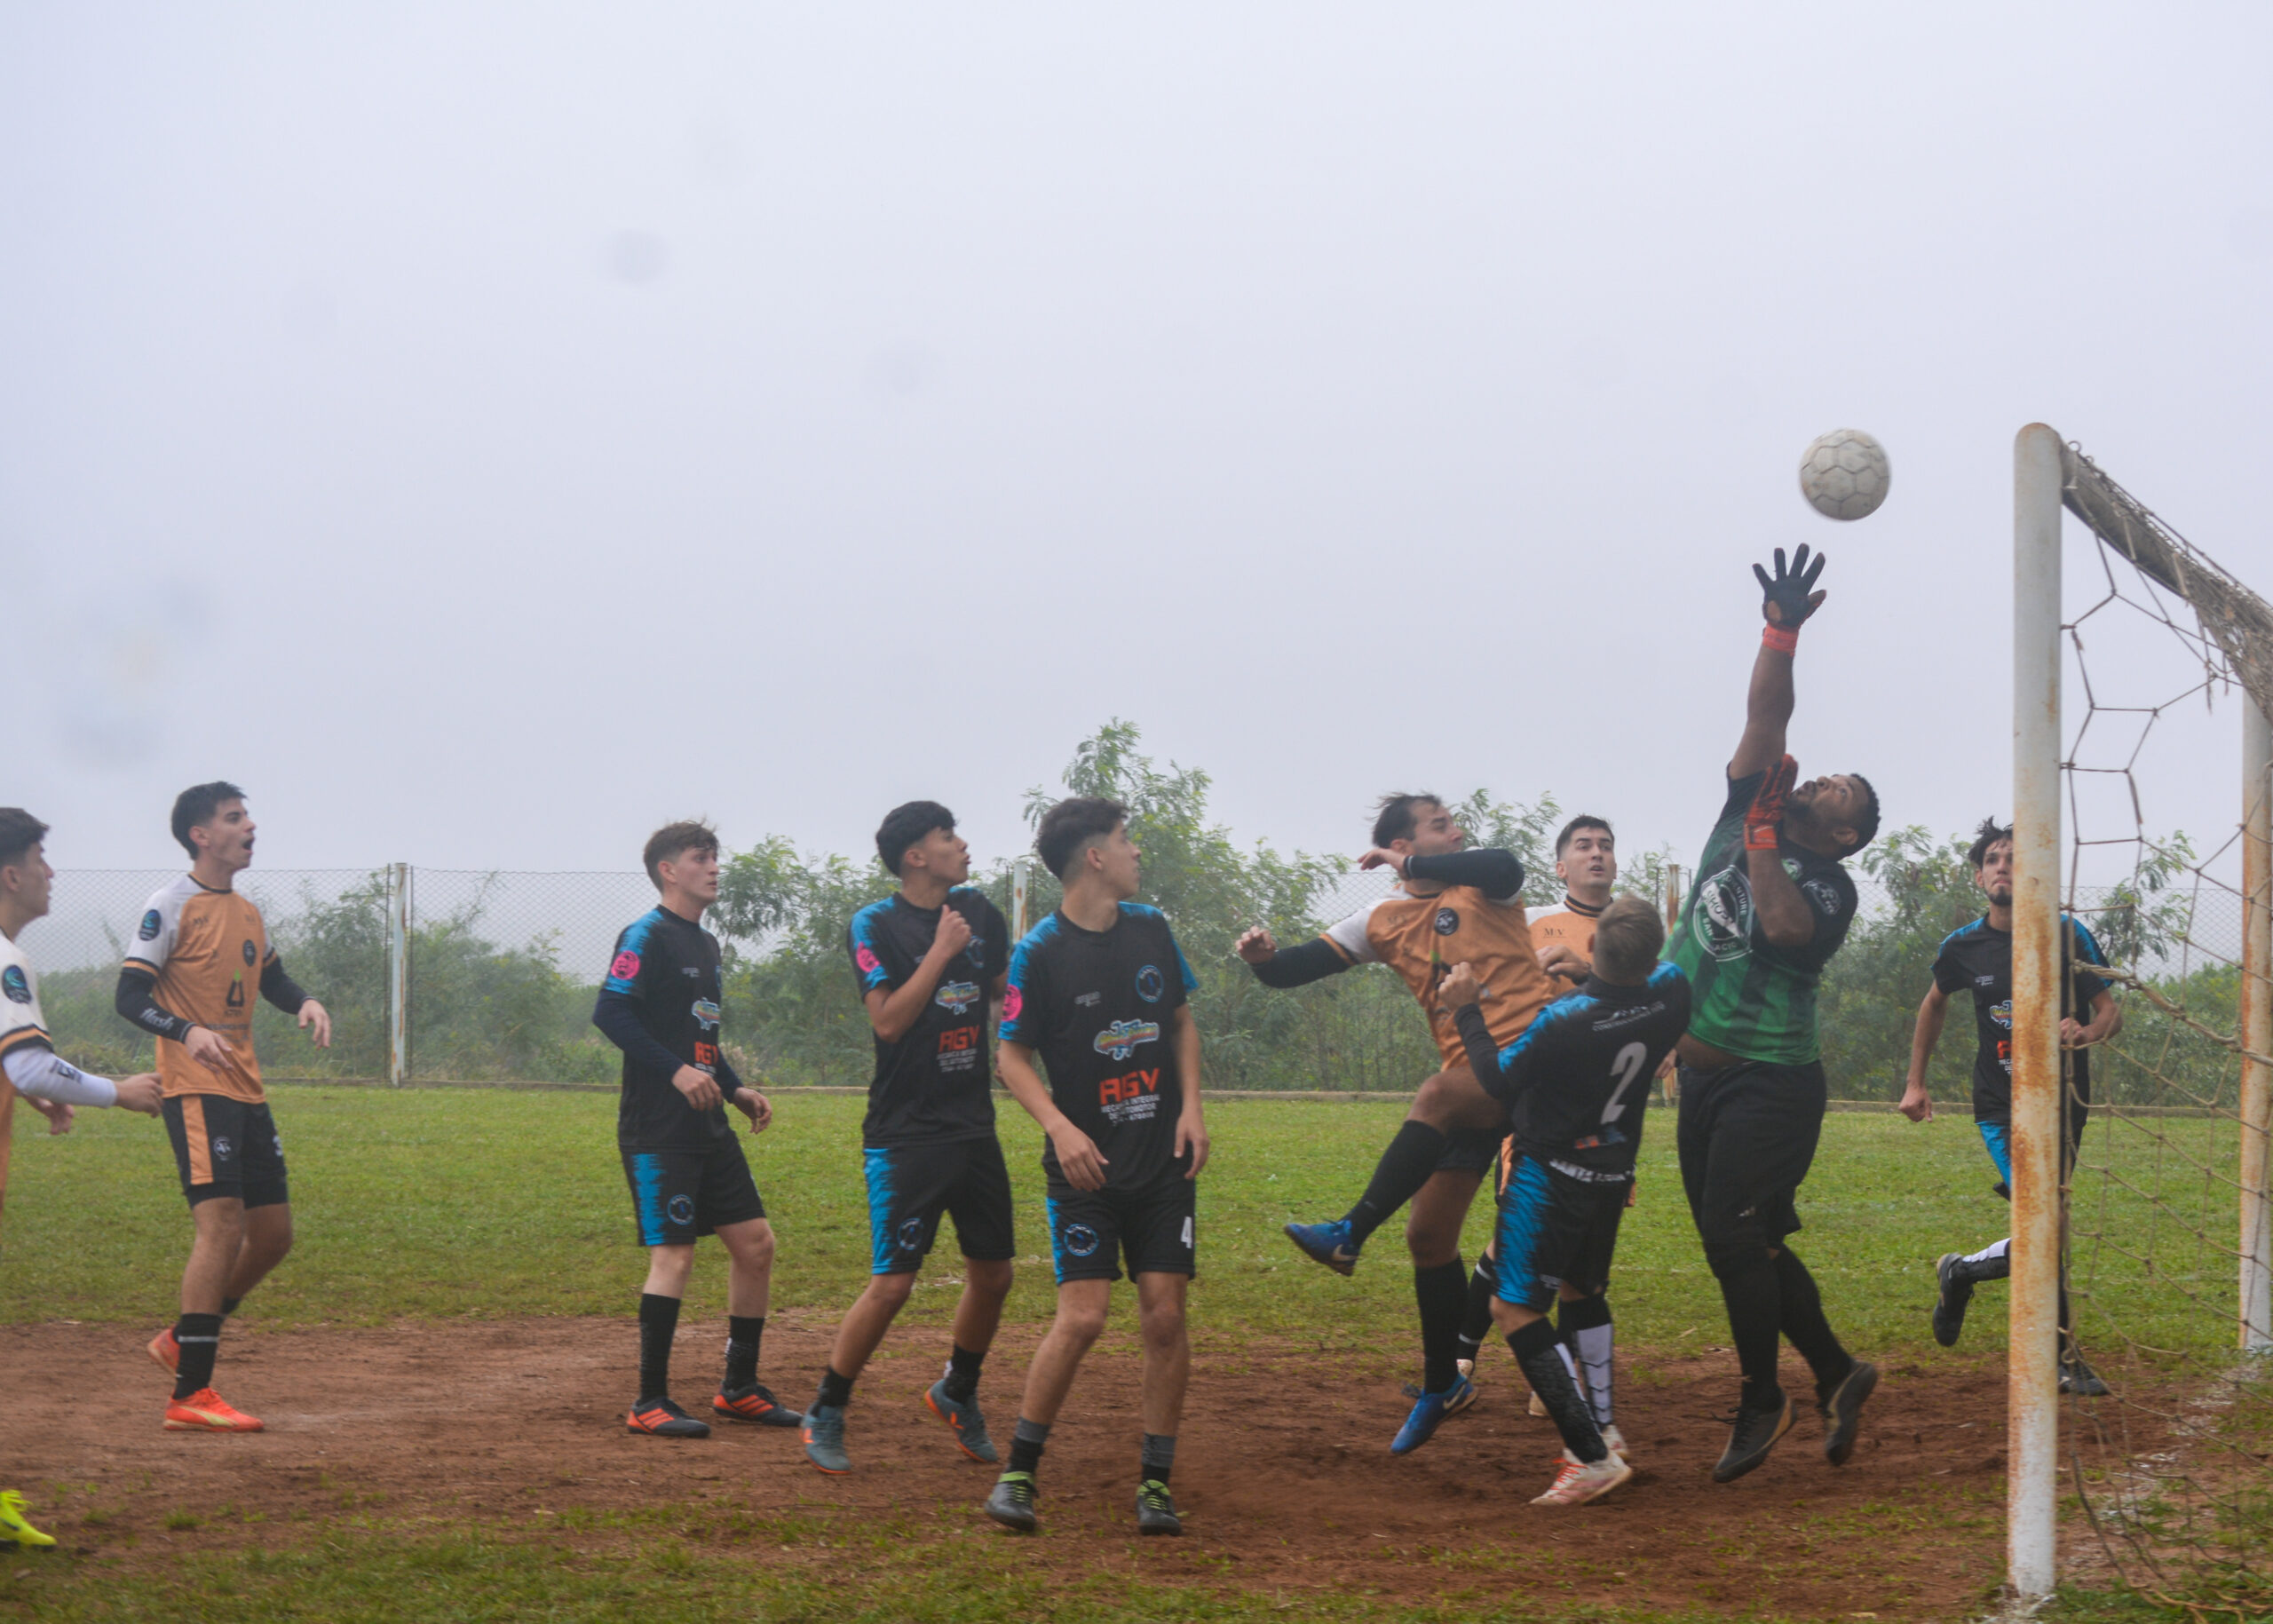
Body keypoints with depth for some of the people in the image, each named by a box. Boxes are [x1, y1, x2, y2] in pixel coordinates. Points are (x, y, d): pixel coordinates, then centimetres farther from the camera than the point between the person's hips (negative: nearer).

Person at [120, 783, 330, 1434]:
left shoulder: (248, 913, 16)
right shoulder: (170, 908, -8)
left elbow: (272, 980, 29)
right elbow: (129, 997, -13)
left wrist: (305, 1004, 7)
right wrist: (189, 1032, -31)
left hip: (248, 1093, 9)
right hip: (196, 1091, -9)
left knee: (273, 1234, 10)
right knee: (221, 1227, -16)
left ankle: (182, 1340, 27)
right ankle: (189, 1397, -15)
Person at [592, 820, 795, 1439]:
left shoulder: (706, 944, 19)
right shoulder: (648, 935, -9)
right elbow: (609, 1012, -19)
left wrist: (737, 1090, 16)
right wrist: (676, 1071, -24)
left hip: (709, 1129, 9)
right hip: (657, 1131, -9)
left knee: (755, 1242, 8)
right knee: (674, 1254, -10)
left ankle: (739, 1388, 18)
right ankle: (649, 1403, -2)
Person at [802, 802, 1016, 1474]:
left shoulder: (977, 912, 9)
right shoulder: (875, 926, -8)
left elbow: (1004, 996, 23)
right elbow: (889, 1020, -19)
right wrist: (940, 952, -18)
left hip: (975, 1127, 7)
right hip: (906, 1134, -6)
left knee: (993, 1274, 11)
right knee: (892, 1283, -11)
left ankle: (958, 1393, 34)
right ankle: (825, 1416, 4)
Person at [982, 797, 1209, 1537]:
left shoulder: (1150, 930, 6)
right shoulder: (1040, 953, -8)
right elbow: (1013, 1058, -3)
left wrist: (1191, 1106, 4)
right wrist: (1060, 1127, -18)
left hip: (1163, 1161, 4)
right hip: (1086, 1164, -4)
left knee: (1165, 1317, -2)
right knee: (1081, 1317, -12)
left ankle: (1156, 1481, 8)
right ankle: (1018, 1473, 1)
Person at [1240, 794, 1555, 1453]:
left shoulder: (1484, 886, 1)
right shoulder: (1385, 921, 11)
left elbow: (1504, 868, -24)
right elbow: (1302, 965, 6)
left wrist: (1411, 868, -19)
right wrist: (1264, 959, -16)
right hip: (1473, 1084, 6)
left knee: (1439, 1095, -34)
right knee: (1428, 1233, 4)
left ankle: (1350, 1233, -31)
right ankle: (1441, 1384, 19)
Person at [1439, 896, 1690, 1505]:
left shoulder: (1563, 1021, -26)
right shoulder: (1670, 992, -10)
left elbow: (1498, 1082, -9)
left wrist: (1467, 1010, 0)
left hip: (1550, 1174, -7)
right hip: (1613, 1173, 7)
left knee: (1515, 1309, -6)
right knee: (1584, 1294, 25)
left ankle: (1592, 1454, -15)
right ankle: (1602, 1428, 26)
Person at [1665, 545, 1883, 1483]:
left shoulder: (1830, 888, -7)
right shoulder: (1743, 814, 10)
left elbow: (1783, 925, -29)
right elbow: (1766, 719, 5)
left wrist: (1762, 834, -18)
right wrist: (1779, 634, -6)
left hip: (1770, 1082, -7)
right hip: (1704, 1077, 7)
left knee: (1735, 1238, -11)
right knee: (1743, 1243, 10)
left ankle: (1763, 1402, 3)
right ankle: (1837, 1373, 23)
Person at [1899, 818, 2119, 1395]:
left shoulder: (2068, 936, -6)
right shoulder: (1964, 947, -1)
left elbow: (2112, 1011, -4)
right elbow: (1934, 1004, 19)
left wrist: (2087, 1033, -28)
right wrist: (1915, 1082, 20)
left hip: (2064, 1099, 2)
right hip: (2001, 1104, -2)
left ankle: (1961, 1272, 36)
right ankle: (2065, 1358, -5)